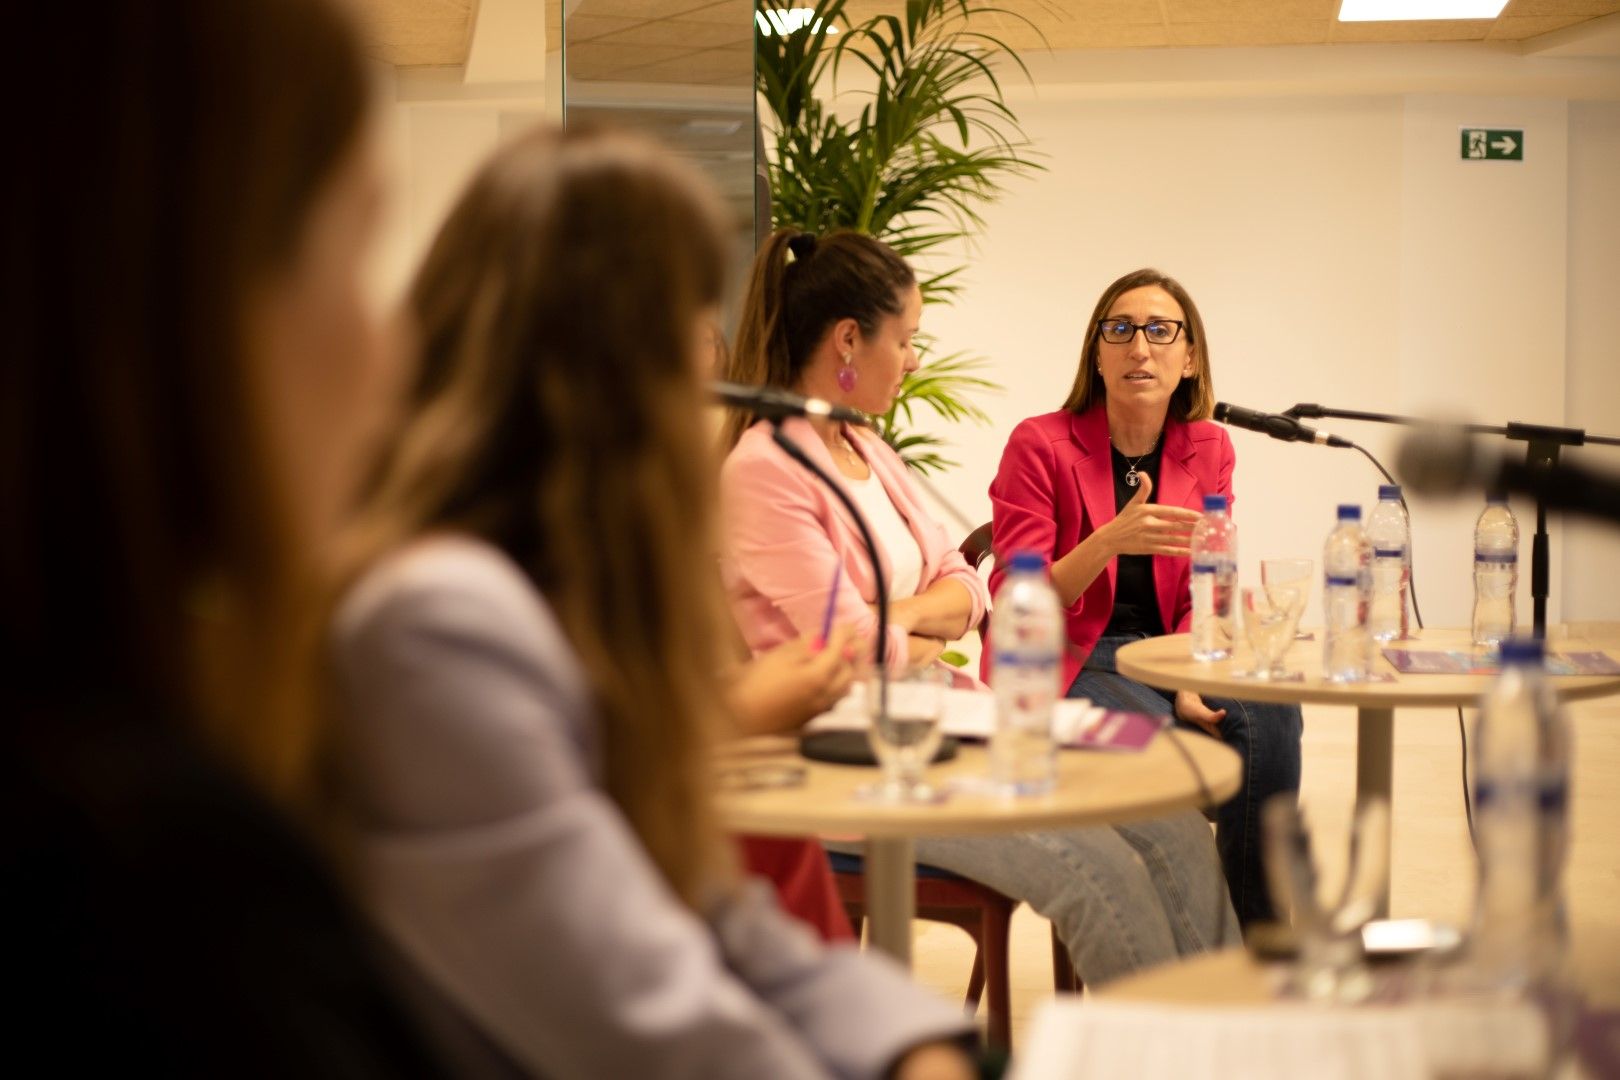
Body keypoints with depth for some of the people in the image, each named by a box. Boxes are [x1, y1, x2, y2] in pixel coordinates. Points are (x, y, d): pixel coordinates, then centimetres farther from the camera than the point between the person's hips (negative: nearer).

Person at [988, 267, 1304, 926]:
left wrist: (1189, 684, -15)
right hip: (1061, 666, -4)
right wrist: (1109, 540, -30)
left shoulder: (1208, 450, 6)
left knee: (1268, 712, -25)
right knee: (1153, 731, -34)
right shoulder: (1040, 445, -8)